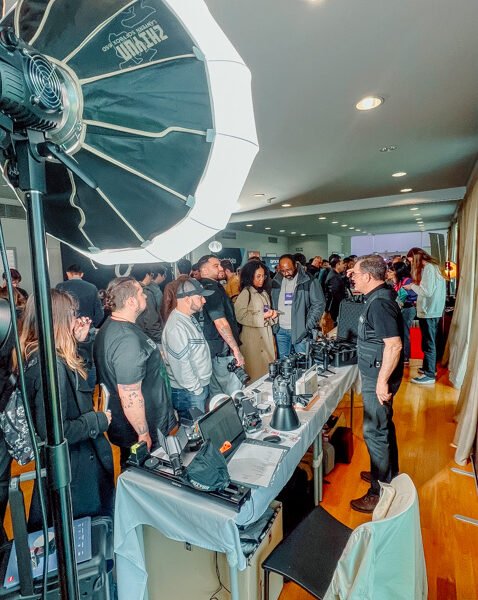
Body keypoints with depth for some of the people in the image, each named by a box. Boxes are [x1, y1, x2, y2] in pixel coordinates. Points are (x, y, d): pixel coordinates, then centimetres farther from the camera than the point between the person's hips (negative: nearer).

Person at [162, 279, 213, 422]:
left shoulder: (188, 318, 5)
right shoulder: (176, 327, -26)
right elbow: (180, 365, -26)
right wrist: (196, 388, -14)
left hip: (200, 385, 9)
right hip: (188, 392, -9)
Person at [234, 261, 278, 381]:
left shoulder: (264, 293, 14)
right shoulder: (245, 293, -10)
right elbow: (241, 316, -17)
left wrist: (272, 314, 2)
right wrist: (262, 316, -17)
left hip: (267, 336, 7)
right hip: (253, 338, -7)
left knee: (269, 370, 10)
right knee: (257, 372, 1)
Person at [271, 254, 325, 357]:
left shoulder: (308, 280, -8)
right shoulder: (276, 281, 6)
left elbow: (319, 304, -7)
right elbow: (272, 303, 16)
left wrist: (308, 326, -12)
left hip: (300, 330, -4)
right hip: (280, 330, 4)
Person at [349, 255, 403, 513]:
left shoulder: (379, 303, -24)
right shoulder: (379, 297, 7)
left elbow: (394, 345, -29)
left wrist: (382, 381, -24)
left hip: (378, 379, -10)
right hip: (376, 376, 10)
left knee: (375, 433, 3)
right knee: (384, 427, 23)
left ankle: (380, 493, 20)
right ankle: (388, 474, 42)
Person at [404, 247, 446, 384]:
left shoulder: (428, 268, -16)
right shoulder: (434, 266, 15)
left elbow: (427, 291, -21)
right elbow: (429, 288, 13)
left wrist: (412, 286, -9)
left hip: (429, 312, -10)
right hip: (433, 310, 10)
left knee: (428, 343, -5)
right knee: (429, 342, 18)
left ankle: (429, 375, 1)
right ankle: (430, 367, 30)